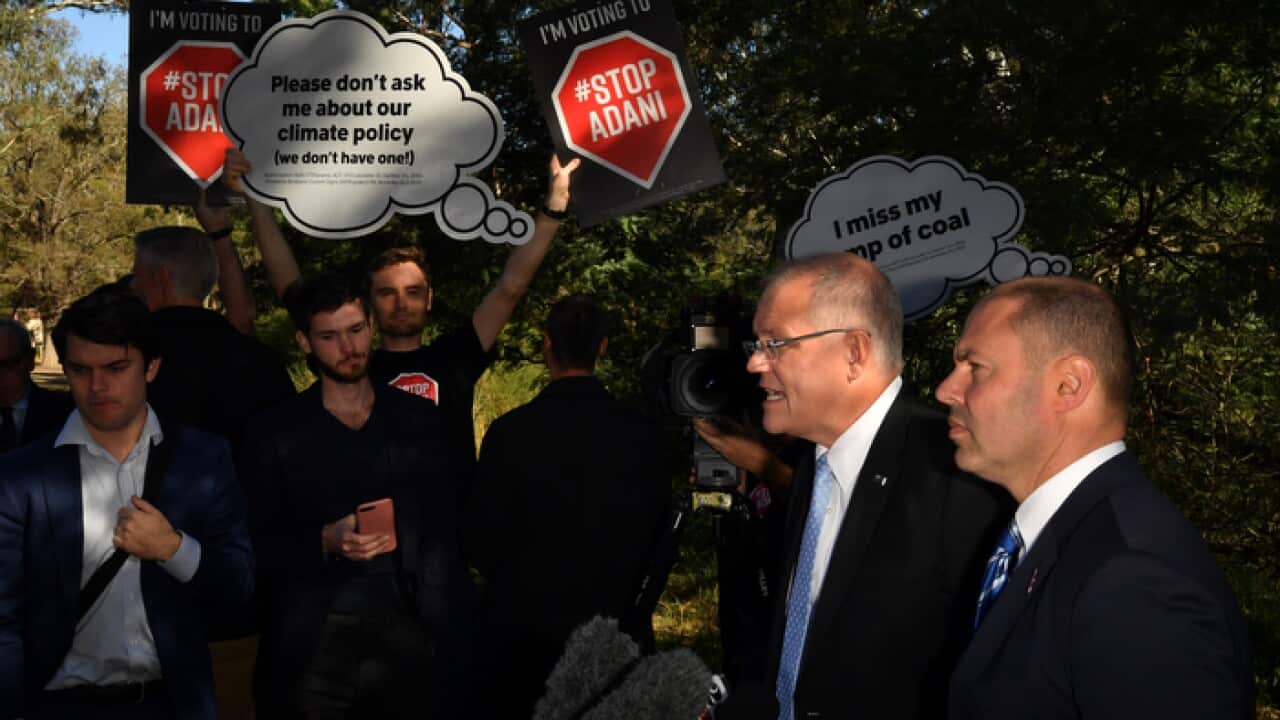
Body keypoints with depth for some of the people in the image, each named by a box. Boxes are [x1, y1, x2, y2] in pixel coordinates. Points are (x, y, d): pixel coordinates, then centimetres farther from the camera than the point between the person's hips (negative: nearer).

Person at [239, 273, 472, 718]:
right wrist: (325, 542, -17)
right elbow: (256, 545, 1)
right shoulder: (274, 432, 2)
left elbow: (448, 531, 6)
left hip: (409, 639, 2)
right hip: (315, 647, -1)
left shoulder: (420, 420, 7)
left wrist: (456, 640, 0)